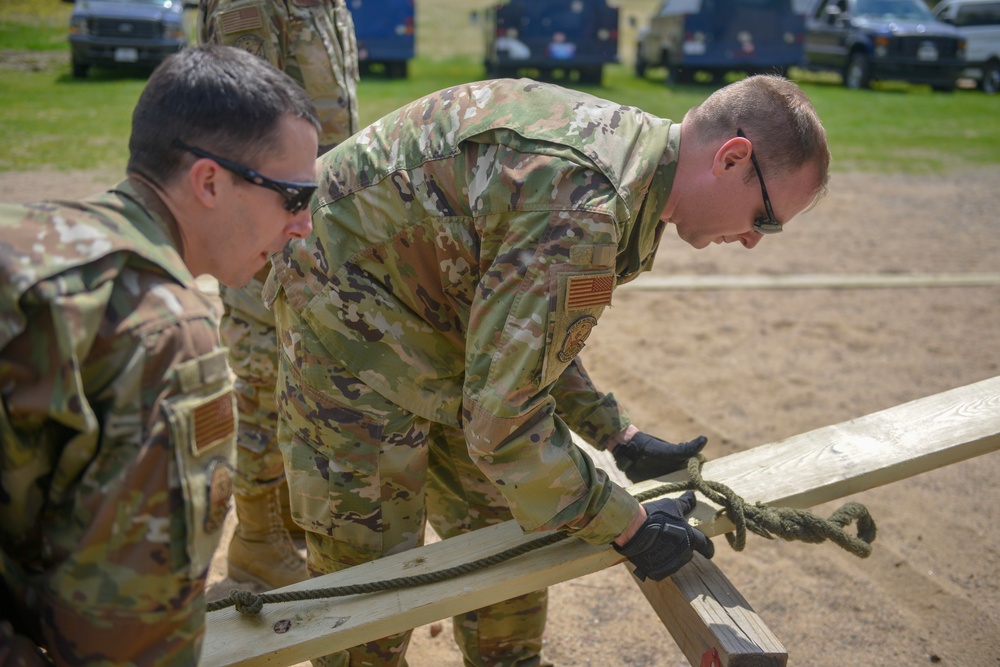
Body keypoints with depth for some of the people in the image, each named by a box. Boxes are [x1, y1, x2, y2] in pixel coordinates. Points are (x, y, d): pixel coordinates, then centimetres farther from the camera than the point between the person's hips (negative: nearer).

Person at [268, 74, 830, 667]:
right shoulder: (585, 213, -33)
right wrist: (627, 525, -17)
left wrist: (622, 439, 8)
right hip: (349, 301, -9)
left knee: (499, 525, 15)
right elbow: (502, 421, -29)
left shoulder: (630, 144, -1)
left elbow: (531, 330, 10)